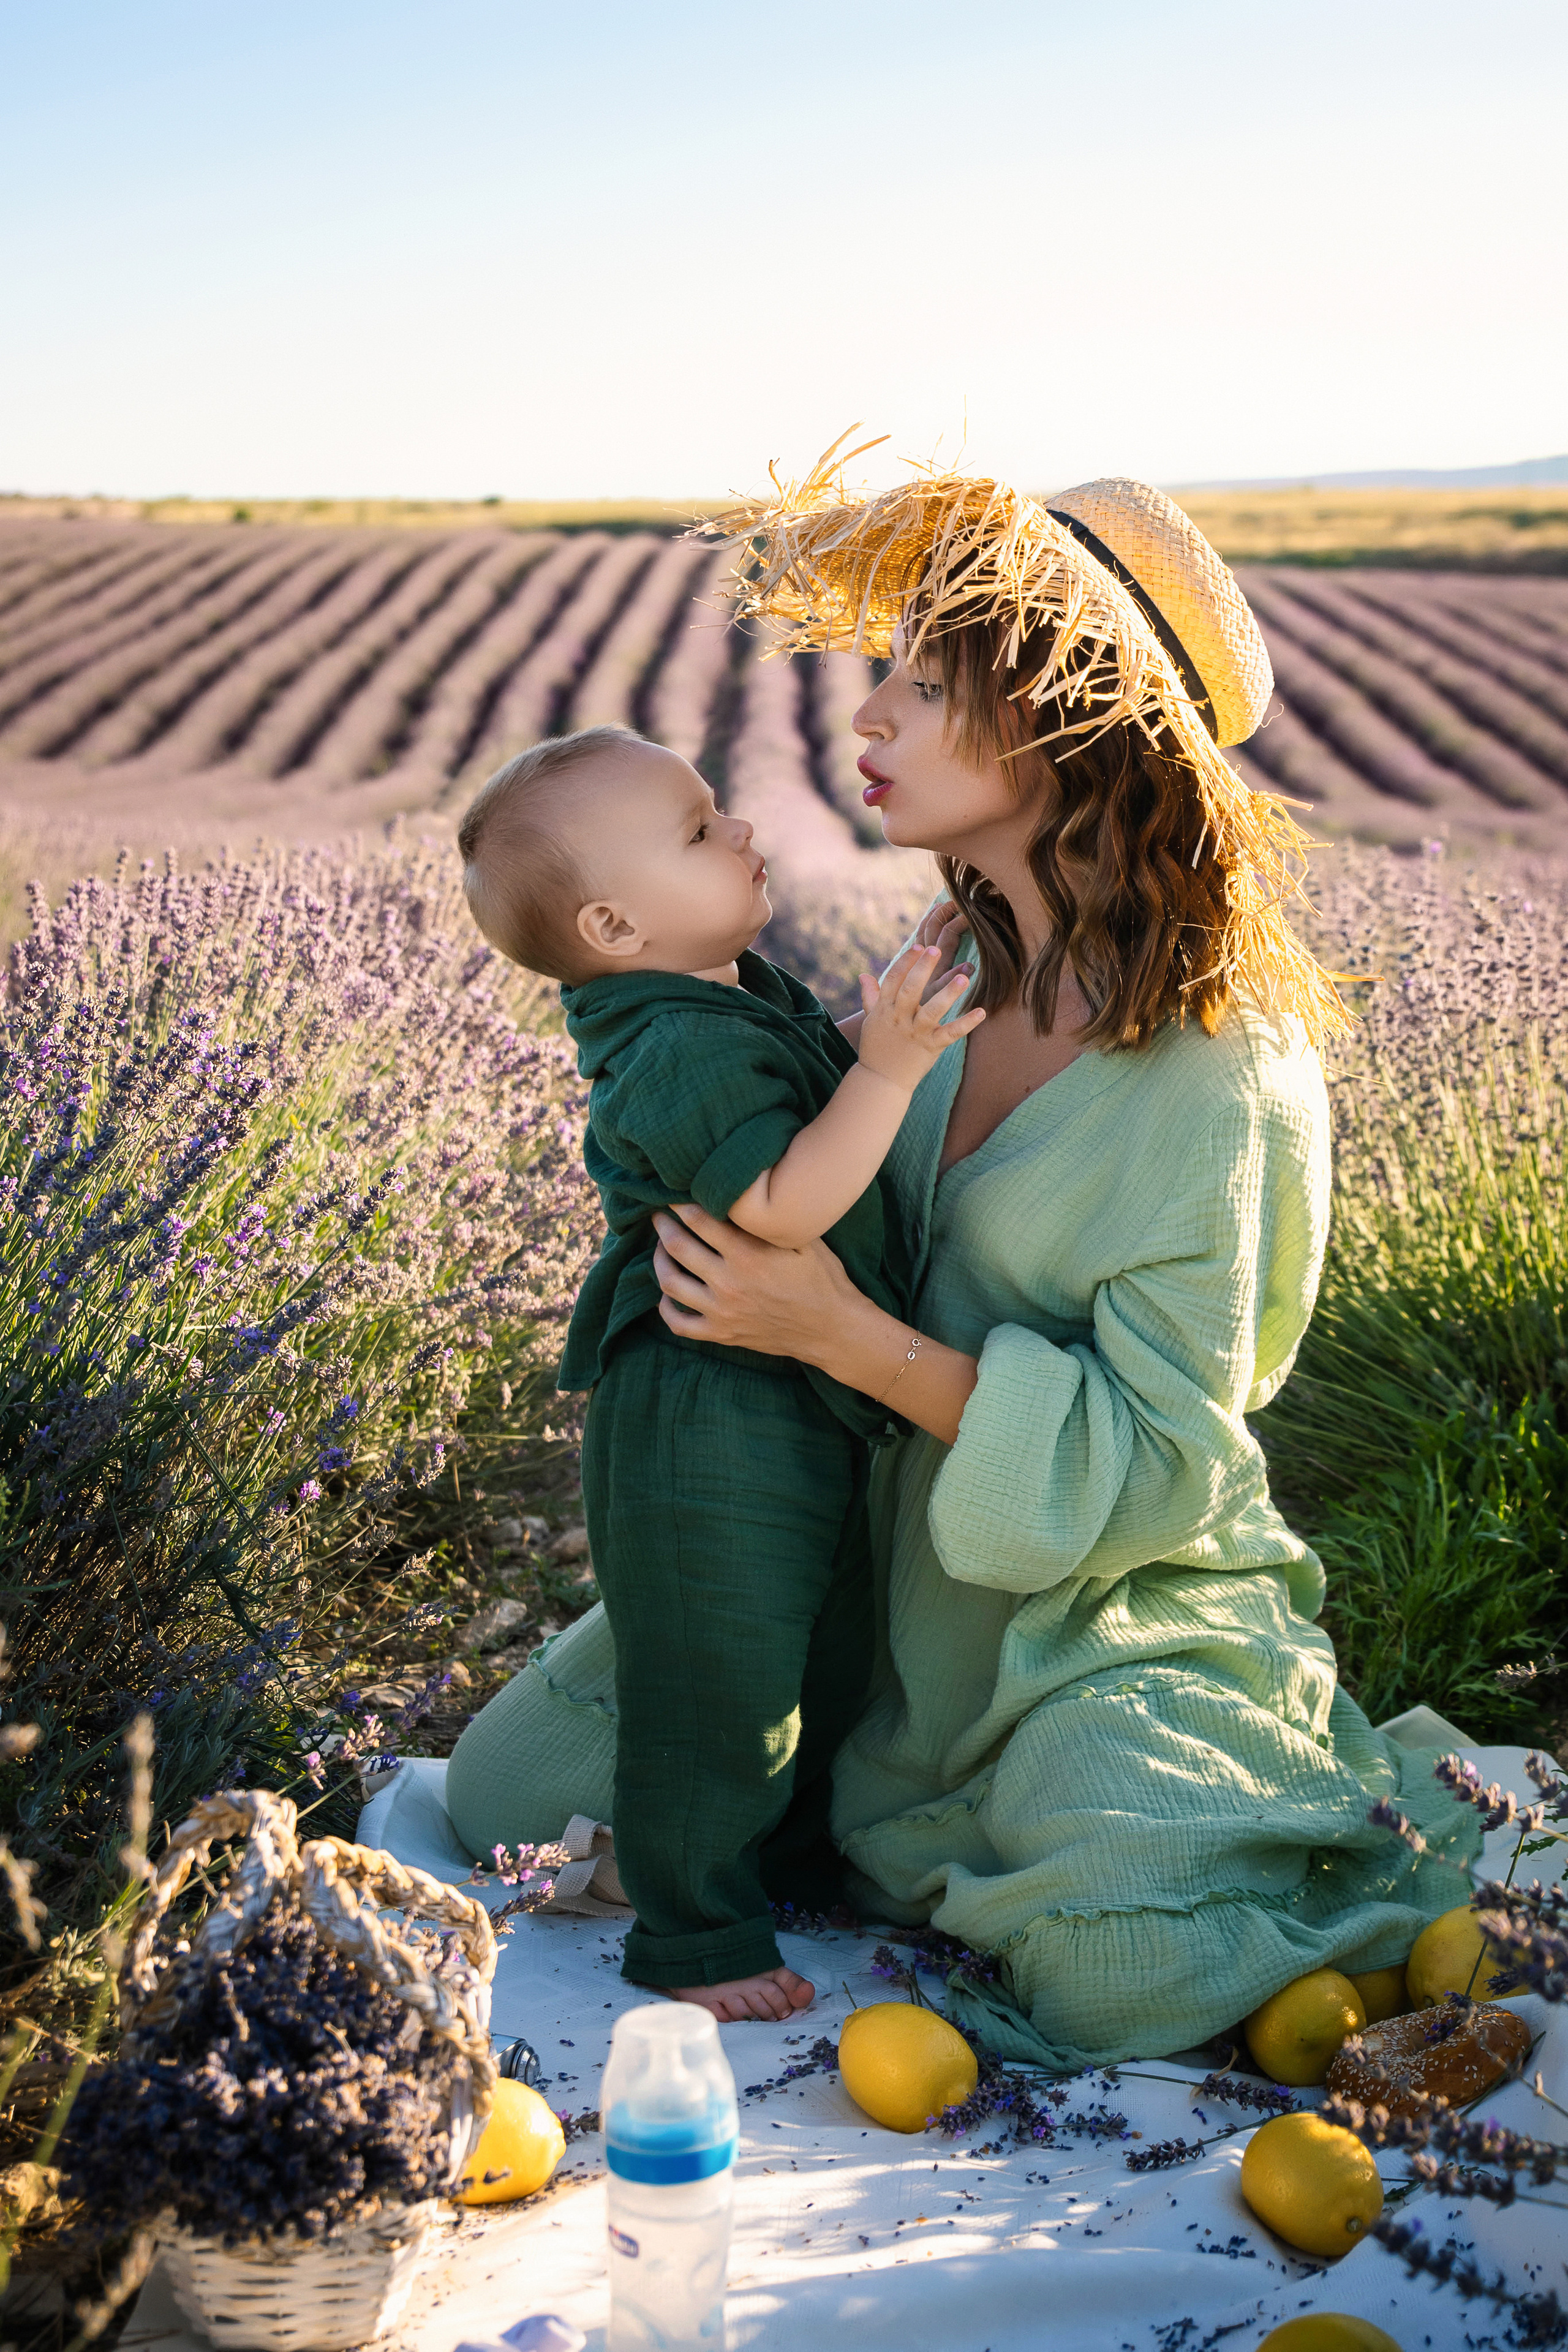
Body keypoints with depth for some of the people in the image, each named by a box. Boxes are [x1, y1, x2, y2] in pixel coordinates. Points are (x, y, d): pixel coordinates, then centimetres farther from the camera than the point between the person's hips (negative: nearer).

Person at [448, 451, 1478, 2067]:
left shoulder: (1216, 1081, -24)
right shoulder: (972, 966, 0)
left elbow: (1147, 1472, -24)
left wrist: (838, 1331, -30)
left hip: (1119, 1615, -6)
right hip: (893, 1568, 7)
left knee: (1121, 1973, -30)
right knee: (514, 1785, 4)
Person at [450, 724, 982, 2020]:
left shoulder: (746, 998, 7)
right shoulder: (679, 1051, -25)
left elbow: (818, 1077, 27)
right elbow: (785, 1206, -33)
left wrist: (895, 1004, 13)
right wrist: (890, 1062, -36)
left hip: (808, 1416, 11)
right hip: (708, 1435, -10)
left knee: (827, 1665, 25)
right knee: (719, 1692, 2)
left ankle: (796, 1861, 45)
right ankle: (697, 1937, 20)